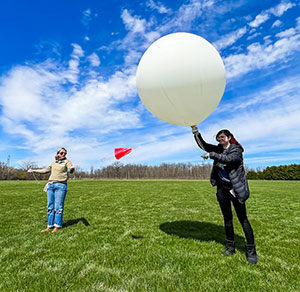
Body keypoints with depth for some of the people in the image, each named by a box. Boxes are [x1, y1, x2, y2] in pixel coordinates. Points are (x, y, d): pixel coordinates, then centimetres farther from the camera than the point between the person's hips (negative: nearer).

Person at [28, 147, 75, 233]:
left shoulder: (67, 161, 3)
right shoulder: (53, 163, 19)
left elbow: (70, 170, -15)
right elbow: (46, 170, 32)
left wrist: (72, 169, -40)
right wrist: (33, 170, 39)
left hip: (61, 185, -5)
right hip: (51, 185, 5)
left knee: (58, 206, -4)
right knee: (50, 206, 7)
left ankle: (57, 226, 6)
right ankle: (50, 226, 17)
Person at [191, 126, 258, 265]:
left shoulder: (237, 150, -7)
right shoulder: (218, 149, 8)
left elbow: (229, 159, -28)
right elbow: (203, 145, 1)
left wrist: (211, 155, -28)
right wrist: (195, 130, -9)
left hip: (235, 189, -5)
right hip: (222, 189, 5)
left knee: (243, 219, 2)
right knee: (227, 218, 14)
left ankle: (251, 252, 16)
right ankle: (230, 247, 27)